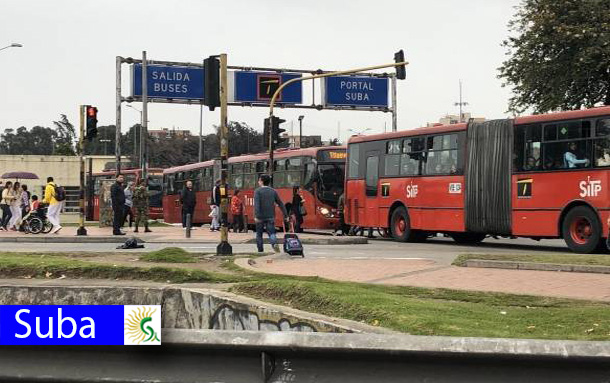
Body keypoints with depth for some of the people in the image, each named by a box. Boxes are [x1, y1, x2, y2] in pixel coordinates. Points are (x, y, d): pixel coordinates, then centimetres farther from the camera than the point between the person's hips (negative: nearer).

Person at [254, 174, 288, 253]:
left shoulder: (258, 191, -4)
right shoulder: (273, 191, 8)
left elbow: (256, 204, -18)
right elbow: (280, 204, 9)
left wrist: (256, 216, -25)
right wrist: (286, 215, 13)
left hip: (260, 217, -3)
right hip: (270, 217, 3)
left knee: (259, 234, 12)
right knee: (271, 233, -1)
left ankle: (260, 251, 15)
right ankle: (274, 244, -30)